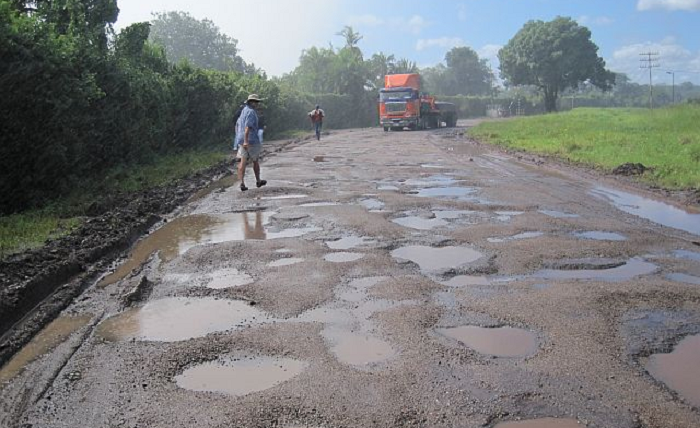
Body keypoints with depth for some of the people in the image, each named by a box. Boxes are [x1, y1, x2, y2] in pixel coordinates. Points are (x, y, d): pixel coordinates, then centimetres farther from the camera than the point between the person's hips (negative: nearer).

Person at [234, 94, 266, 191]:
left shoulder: (243, 111, 16)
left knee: (243, 162, 0)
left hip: (241, 140, 8)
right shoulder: (251, 112, -14)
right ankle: (258, 181, 22)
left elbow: (237, 125, 22)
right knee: (255, 161, 9)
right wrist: (246, 141, -29)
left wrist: (238, 138, 27)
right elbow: (247, 126, -24)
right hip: (251, 140, -7)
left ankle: (242, 183, -9)